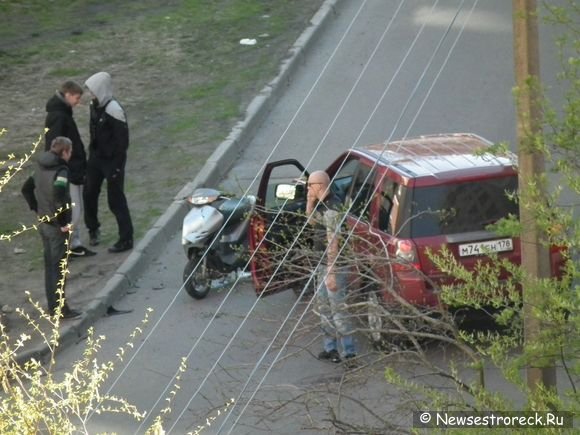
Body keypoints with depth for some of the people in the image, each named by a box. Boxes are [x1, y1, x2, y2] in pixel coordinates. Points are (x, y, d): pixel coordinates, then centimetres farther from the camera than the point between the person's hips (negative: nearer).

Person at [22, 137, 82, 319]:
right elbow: (58, 198, -30)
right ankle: (61, 309, 5)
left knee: (49, 265, 15)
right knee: (58, 267, 0)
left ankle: (53, 306, 24)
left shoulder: (41, 167, 6)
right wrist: (63, 223, -20)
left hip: (43, 222, 8)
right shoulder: (61, 170, -19)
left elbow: (26, 189, 15)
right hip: (57, 228, -8)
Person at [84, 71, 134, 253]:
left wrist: (117, 166, -19)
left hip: (111, 161, -8)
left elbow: (122, 140, -20)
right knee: (89, 193, 14)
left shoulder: (114, 110, -23)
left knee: (116, 200, 0)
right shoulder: (95, 106, 2)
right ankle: (93, 229, 36)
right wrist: (91, 152, 15)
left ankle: (126, 239, 10)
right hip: (96, 158, 8)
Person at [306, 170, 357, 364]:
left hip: (334, 266, -11)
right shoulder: (323, 204, 8)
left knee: (338, 309, -8)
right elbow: (311, 219, 28)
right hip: (324, 264, 11)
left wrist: (331, 273, -25)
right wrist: (310, 203, 8)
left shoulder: (331, 209, -23)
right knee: (324, 305, 18)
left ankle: (350, 353, -5)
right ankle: (330, 348, 28)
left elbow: (333, 242, -25)